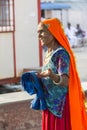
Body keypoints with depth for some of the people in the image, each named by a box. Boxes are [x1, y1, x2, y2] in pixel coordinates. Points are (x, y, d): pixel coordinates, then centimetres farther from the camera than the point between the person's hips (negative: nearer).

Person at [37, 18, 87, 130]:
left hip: (61, 103, -8)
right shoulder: (48, 53, 9)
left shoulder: (61, 53, -16)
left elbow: (65, 81, -28)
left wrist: (52, 75, -46)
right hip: (50, 102, 8)